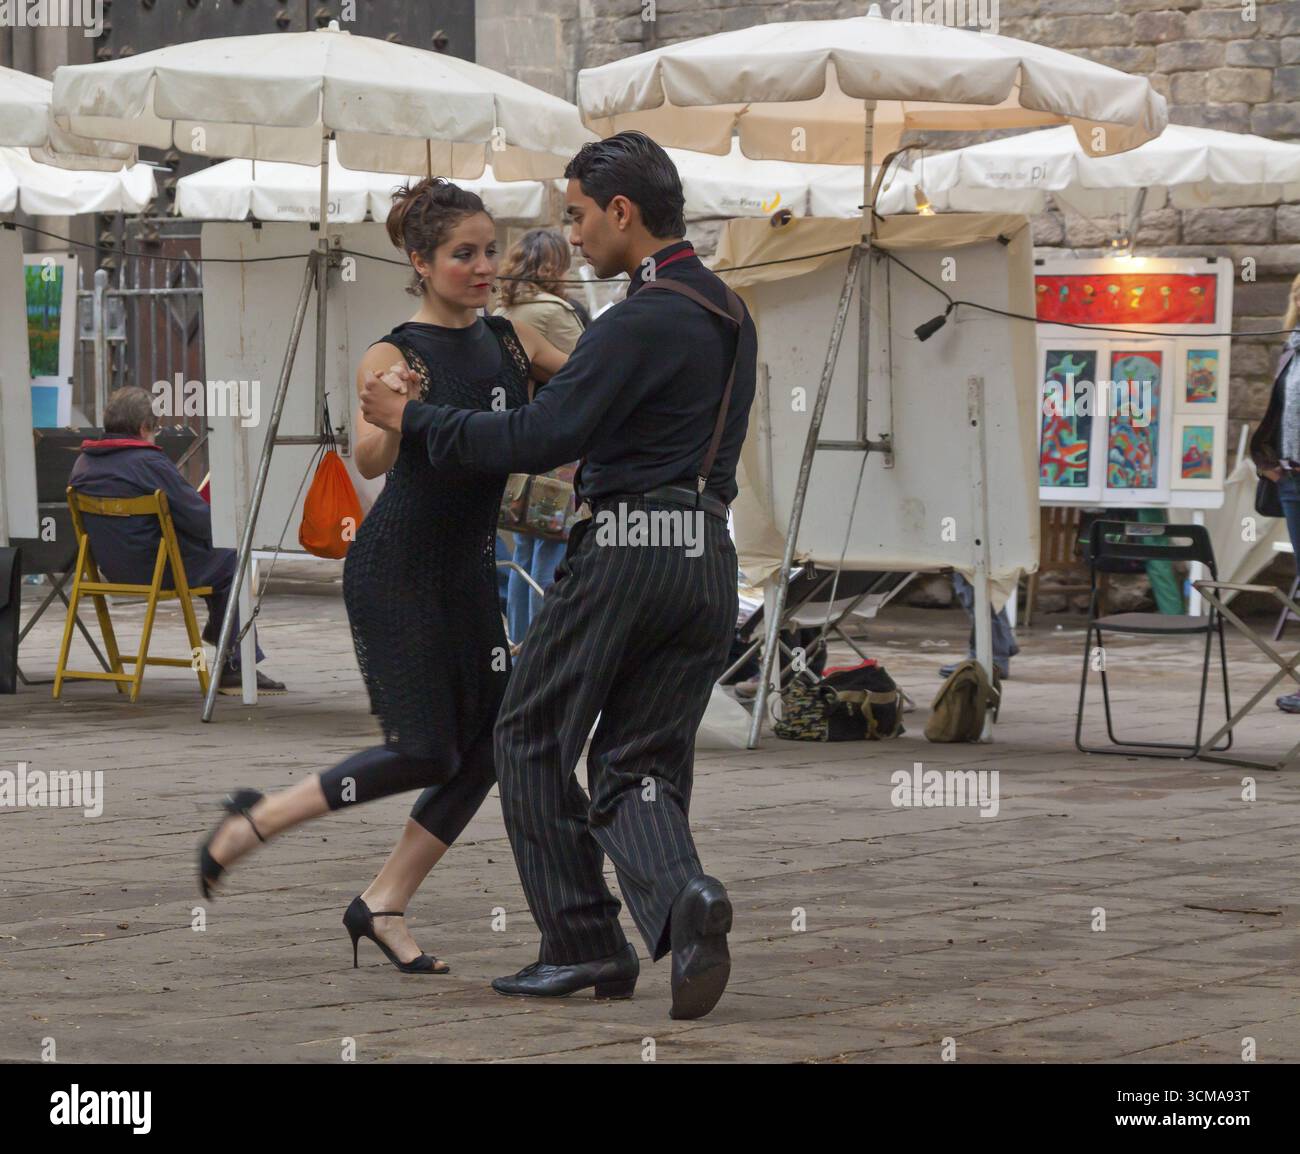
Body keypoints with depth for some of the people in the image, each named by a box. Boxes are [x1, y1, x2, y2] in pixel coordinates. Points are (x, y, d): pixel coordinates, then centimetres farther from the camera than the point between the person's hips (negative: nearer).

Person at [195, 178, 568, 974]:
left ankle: (384, 906, 12)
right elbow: (371, 460, -29)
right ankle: (257, 819, 7)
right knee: (426, 752, -11)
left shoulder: (511, 340, 6)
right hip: (395, 570, -7)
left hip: (469, 571, 7)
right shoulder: (395, 356, -13)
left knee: (485, 749, 0)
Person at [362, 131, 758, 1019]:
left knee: (533, 741, 8)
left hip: (627, 550, -8)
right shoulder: (730, 313, 15)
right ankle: (682, 900, -19)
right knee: (641, 764, 9)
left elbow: (540, 439, -17)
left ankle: (585, 941, 5)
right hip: (711, 562, 8)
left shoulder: (645, 322, -14)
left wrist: (410, 418, -7)